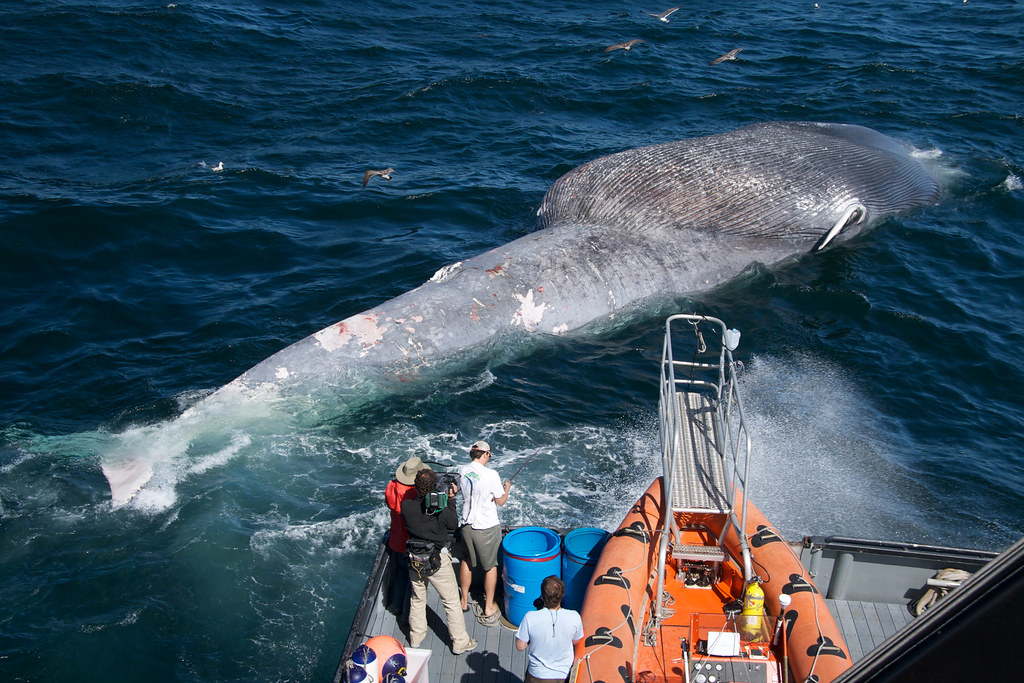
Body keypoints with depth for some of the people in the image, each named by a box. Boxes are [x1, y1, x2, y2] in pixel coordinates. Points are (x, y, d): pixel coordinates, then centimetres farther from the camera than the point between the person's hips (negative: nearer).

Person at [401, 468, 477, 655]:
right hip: (437, 560, -4)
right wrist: (451, 499, -1)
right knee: (451, 601, 12)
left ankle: (416, 638, 39)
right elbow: (453, 524, -6)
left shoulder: (406, 506, -16)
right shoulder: (440, 510, -25)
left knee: (417, 599, 23)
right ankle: (460, 642, 22)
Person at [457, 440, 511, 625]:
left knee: (467, 562, 22)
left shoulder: (462, 471, -4)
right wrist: (506, 488, 8)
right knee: (490, 567, 12)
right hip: (486, 527, -5)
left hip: (467, 524, 5)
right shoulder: (490, 475, -21)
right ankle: (489, 608, 22)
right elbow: (500, 501, -11)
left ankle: (464, 601, 36)